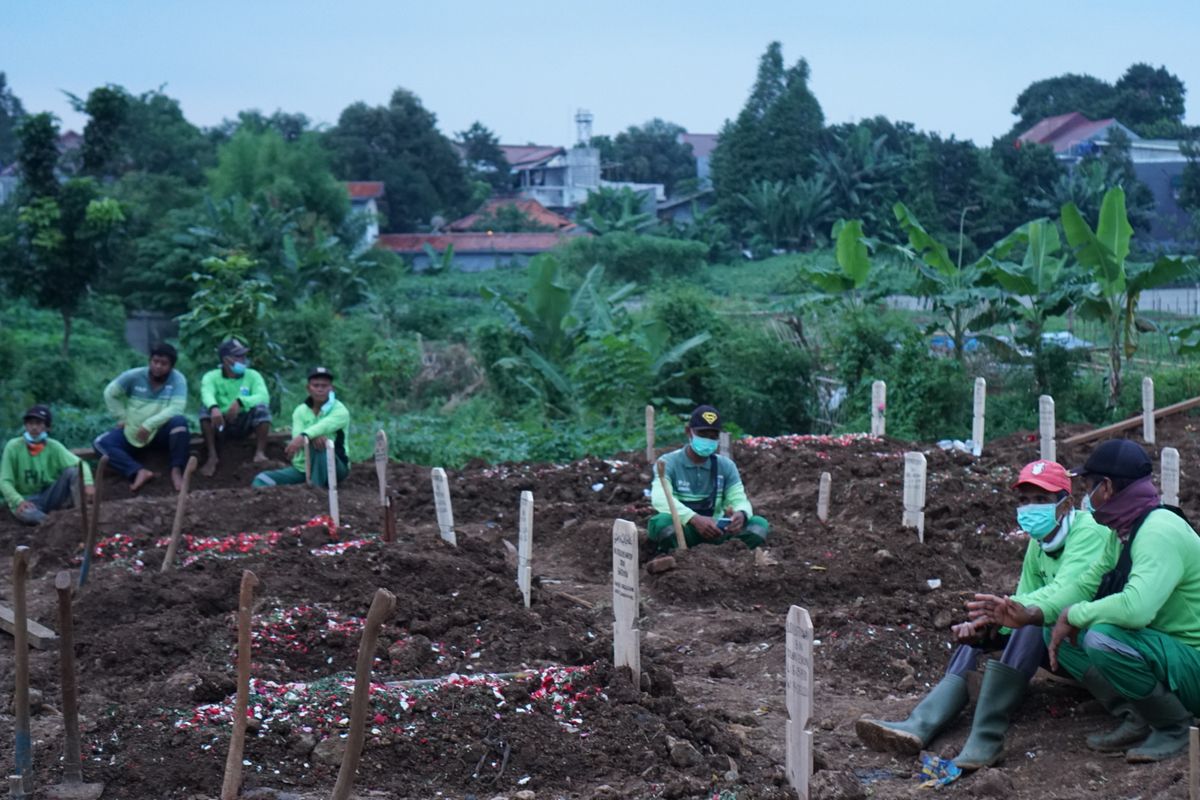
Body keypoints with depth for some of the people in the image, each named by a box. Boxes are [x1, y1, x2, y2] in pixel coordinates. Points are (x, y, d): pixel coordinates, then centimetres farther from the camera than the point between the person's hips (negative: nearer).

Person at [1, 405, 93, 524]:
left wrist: (87, 484, -33)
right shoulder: (13, 447, -8)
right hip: (26, 500, -3)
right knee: (27, 514, -39)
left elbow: (80, 464, -11)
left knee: (73, 470, -21)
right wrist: (19, 502, -26)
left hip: (49, 497, 3)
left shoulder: (54, 446, -4)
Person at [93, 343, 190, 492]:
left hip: (162, 433, -3)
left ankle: (176, 471, -32)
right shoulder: (134, 376, -6)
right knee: (100, 443, -19)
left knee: (179, 421, -34)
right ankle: (139, 471, -36)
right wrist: (122, 417, -2)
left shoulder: (178, 380, -12)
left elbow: (176, 409, -23)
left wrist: (149, 425, -26)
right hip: (132, 432, 3)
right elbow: (110, 393, 5)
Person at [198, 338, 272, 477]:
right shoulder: (211, 376, -5)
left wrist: (240, 402, -39)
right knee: (206, 407, -28)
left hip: (245, 424, 0)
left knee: (262, 406, -26)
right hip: (220, 425, 0)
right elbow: (207, 394, -28)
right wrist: (214, 408, -52)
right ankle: (212, 456, -27)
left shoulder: (253, 375, -2)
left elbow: (263, 396, -21)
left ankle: (260, 453, -25)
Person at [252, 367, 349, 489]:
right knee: (262, 479, -10)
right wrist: (311, 437, -42)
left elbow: (325, 426, -33)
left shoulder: (340, 410, -9)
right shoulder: (300, 411, 3)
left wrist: (304, 436, -53)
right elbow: (297, 436, -17)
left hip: (333, 468, -5)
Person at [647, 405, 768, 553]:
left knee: (759, 524, -19)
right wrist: (695, 519, -42)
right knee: (663, 522, -37)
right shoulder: (668, 463, -7)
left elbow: (739, 500, -2)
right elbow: (660, 498, -25)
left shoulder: (726, 466, 7)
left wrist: (740, 514, -30)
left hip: (715, 531, 4)